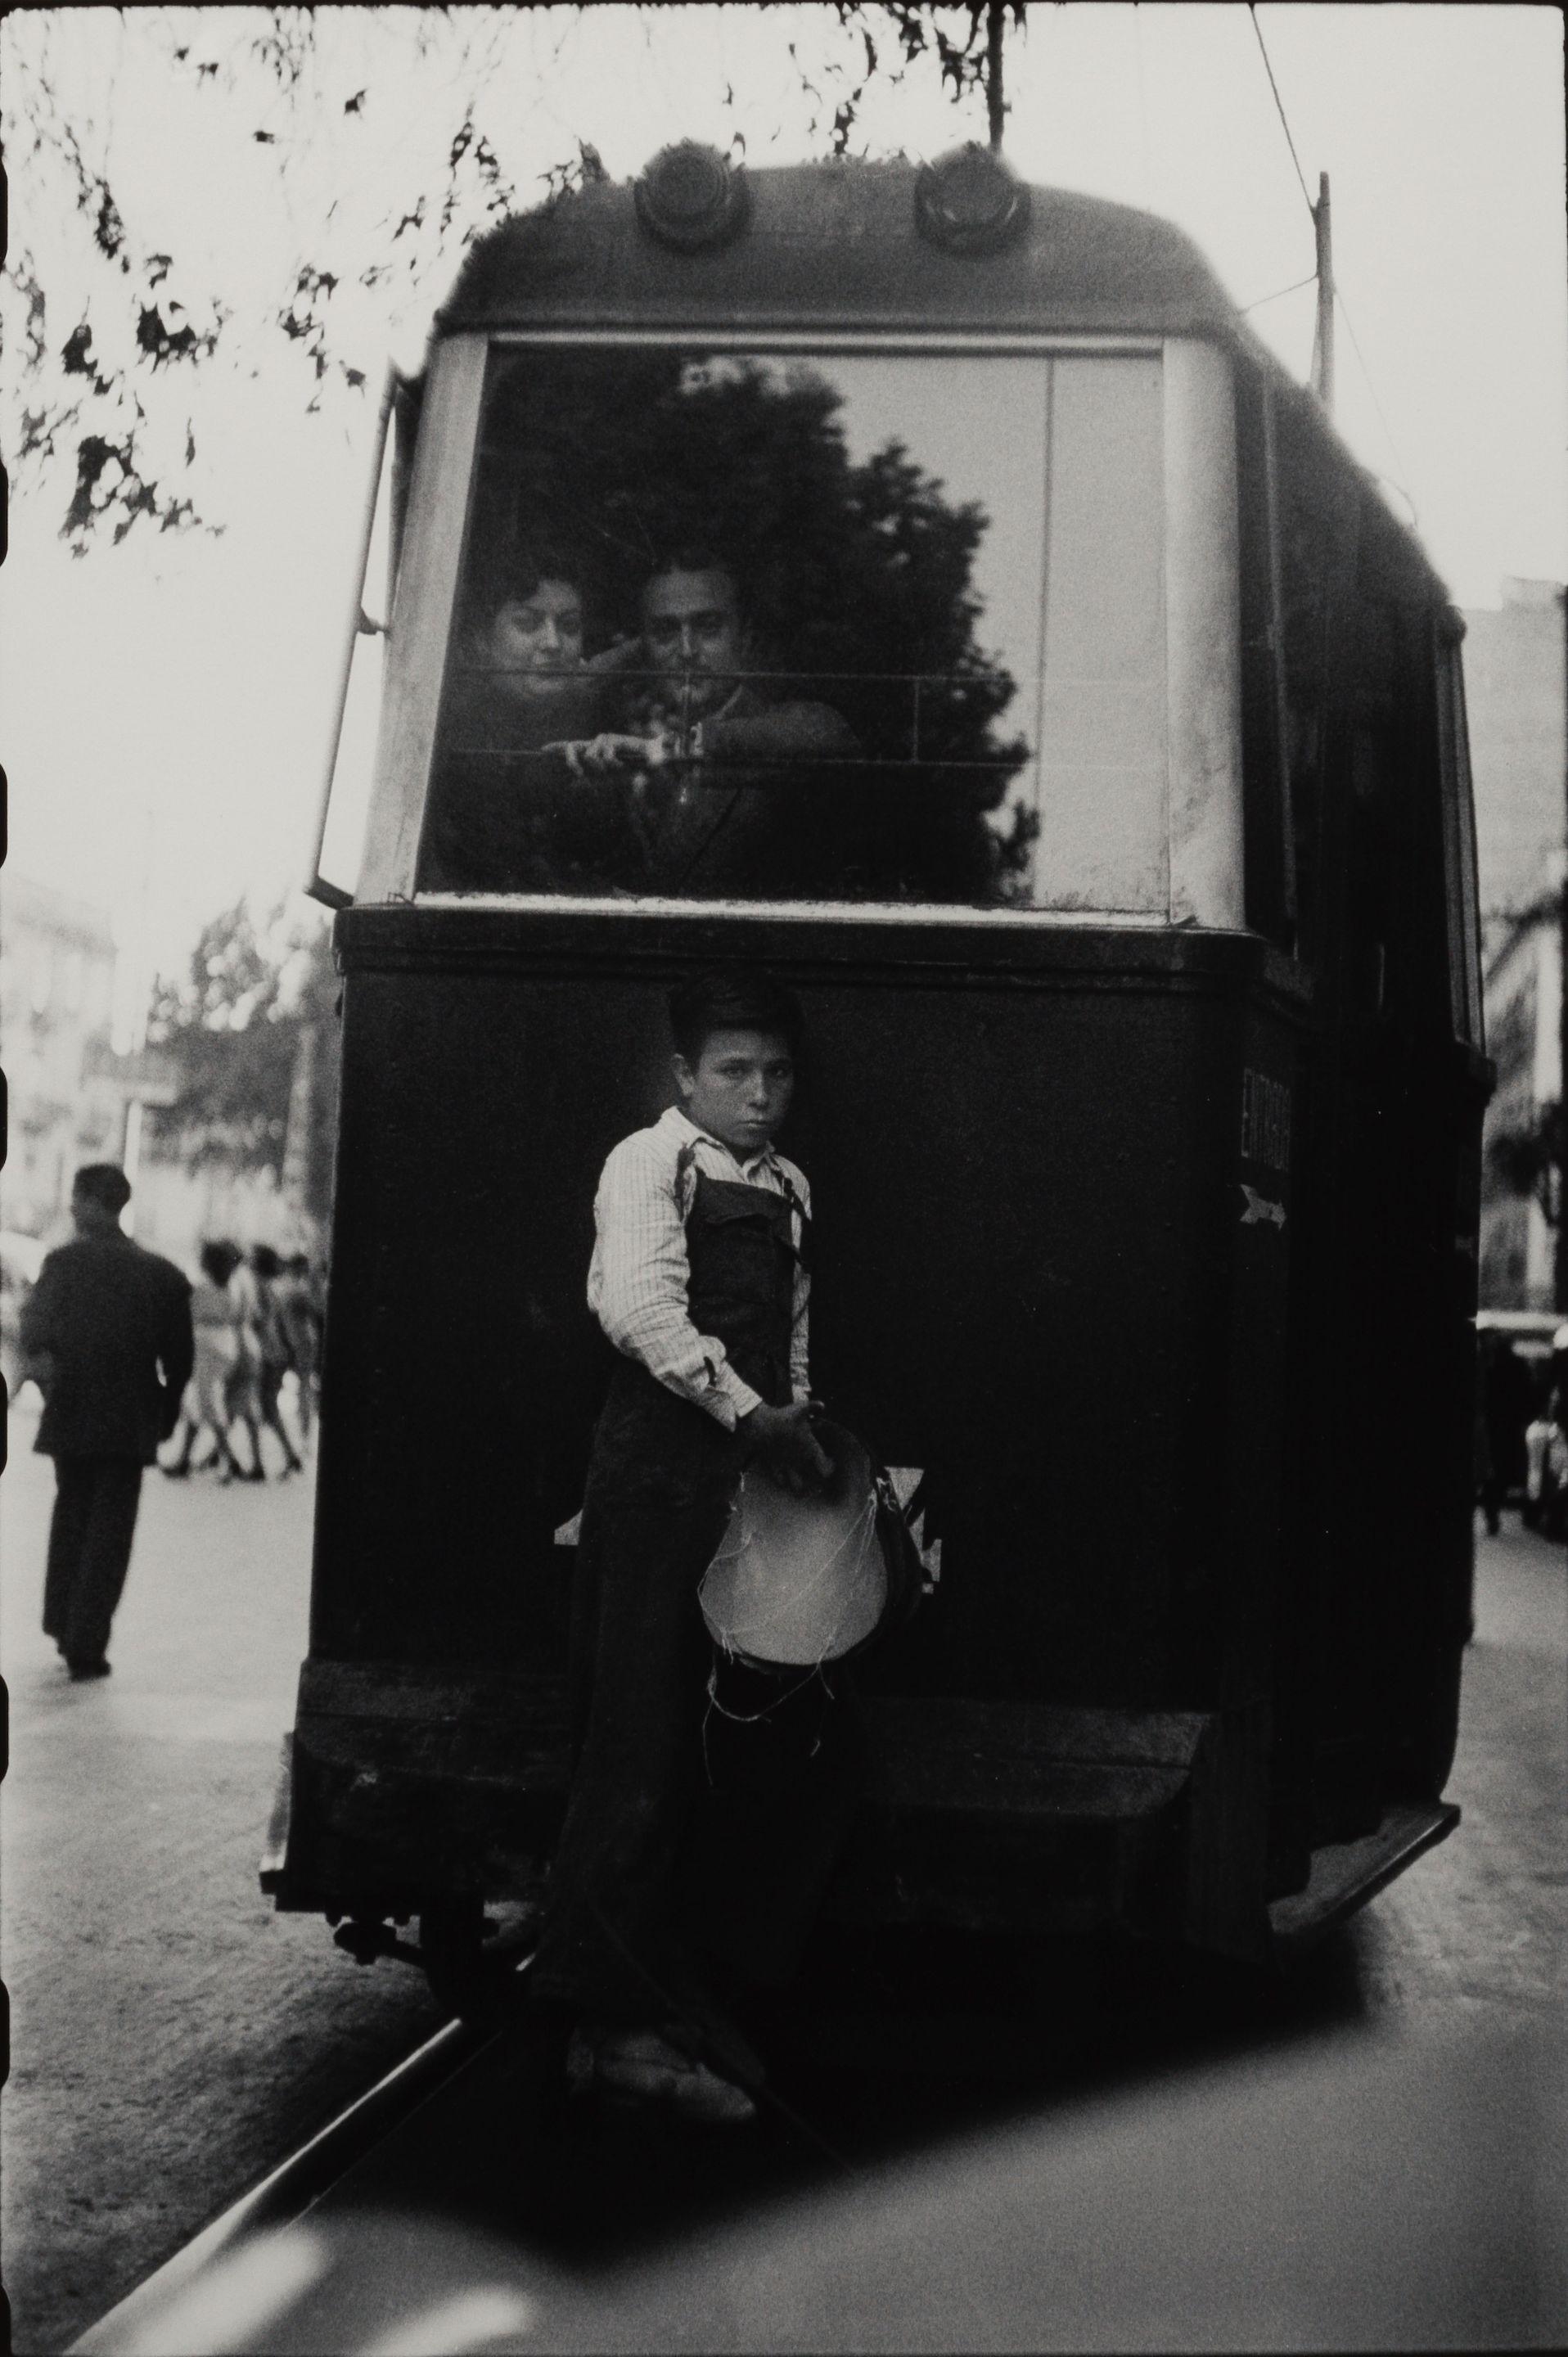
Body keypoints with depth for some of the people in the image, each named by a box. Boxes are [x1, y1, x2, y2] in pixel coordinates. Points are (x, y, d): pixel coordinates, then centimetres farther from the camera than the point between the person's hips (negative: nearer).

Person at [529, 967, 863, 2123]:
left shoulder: (788, 1190, 22)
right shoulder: (650, 1163, -2)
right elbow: (640, 1305, -17)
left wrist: (804, 1433, 9)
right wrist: (746, 1410, -23)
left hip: (760, 1472, 8)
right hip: (661, 1470, -8)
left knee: (804, 1738, 6)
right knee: (647, 1738, -8)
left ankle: (706, 1982, 18)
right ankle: (615, 2018, -5)